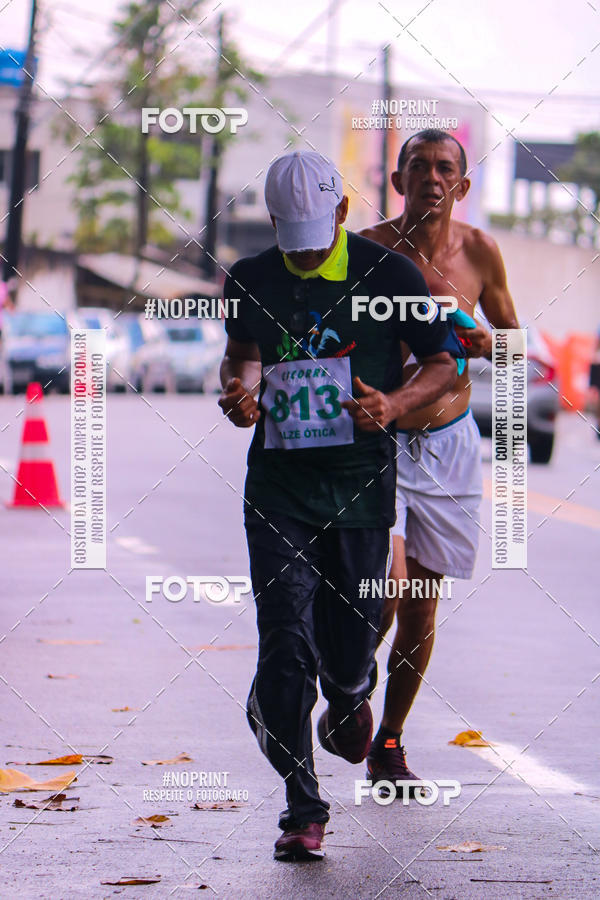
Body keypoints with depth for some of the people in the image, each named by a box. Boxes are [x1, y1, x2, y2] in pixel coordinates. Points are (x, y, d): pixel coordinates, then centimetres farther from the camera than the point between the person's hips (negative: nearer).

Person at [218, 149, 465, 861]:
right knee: (285, 645, -9)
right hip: (278, 484, 1)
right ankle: (301, 808, 2)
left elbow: (445, 361, 3)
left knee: (349, 649, 3)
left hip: (360, 482, -1)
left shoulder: (388, 275, -3)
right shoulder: (251, 281, 2)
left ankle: (348, 699, 43)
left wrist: (393, 406, -15)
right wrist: (238, 390, -10)